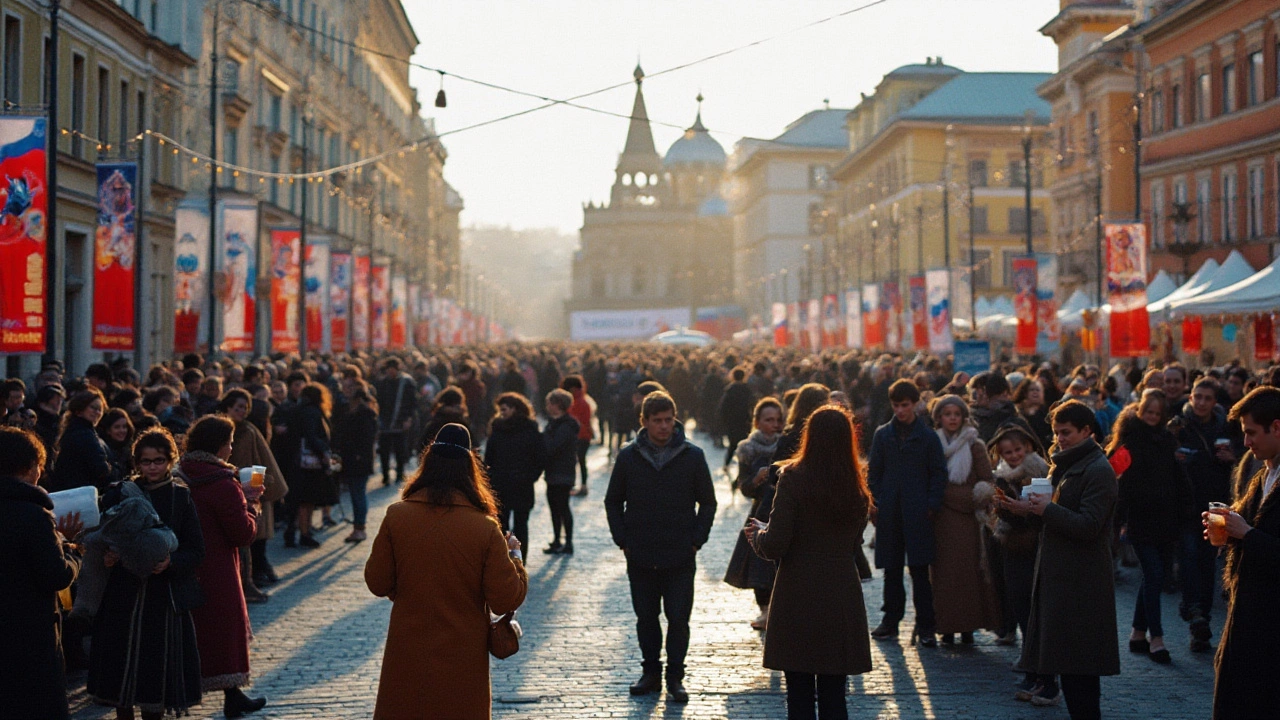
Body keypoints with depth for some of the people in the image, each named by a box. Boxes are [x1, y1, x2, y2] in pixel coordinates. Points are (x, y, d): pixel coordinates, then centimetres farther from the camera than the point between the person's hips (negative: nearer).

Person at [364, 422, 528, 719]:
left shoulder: (396, 517, -10)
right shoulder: (485, 529, -14)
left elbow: (377, 584, -3)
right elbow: (506, 600, -11)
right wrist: (514, 556, 6)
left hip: (407, 658, 1)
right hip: (462, 662, -1)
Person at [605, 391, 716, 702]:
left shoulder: (692, 456, -1)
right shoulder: (628, 457, 1)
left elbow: (708, 502, 7)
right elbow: (613, 501, 11)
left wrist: (696, 540, -2)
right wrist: (622, 539, 2)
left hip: (680, 558, -1)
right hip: (640, 557, 2)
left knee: (678, 619, 1)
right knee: (646, 617, 10)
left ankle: (675, 677, 12)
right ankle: (651, 672, 22)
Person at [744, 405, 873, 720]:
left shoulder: (794, 478, -10)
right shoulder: (857, 489, 5)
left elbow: (775, 545, -13)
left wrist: (758, 532, 7)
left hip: (798, 601, -4)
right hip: (842, 601, 4)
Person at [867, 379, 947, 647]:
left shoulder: (928, 437, 0)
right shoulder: (883, 434, 8)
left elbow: (939, 474, 2)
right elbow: (874, 471, 10)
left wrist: (932, 506, -7)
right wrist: (874, 504, 1)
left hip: (918, 514, -3)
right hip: (889, 513, 3)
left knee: (920, 570, -2)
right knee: (891, 570, 9)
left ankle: (924, 626, 2)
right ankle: (891, 620, 18)